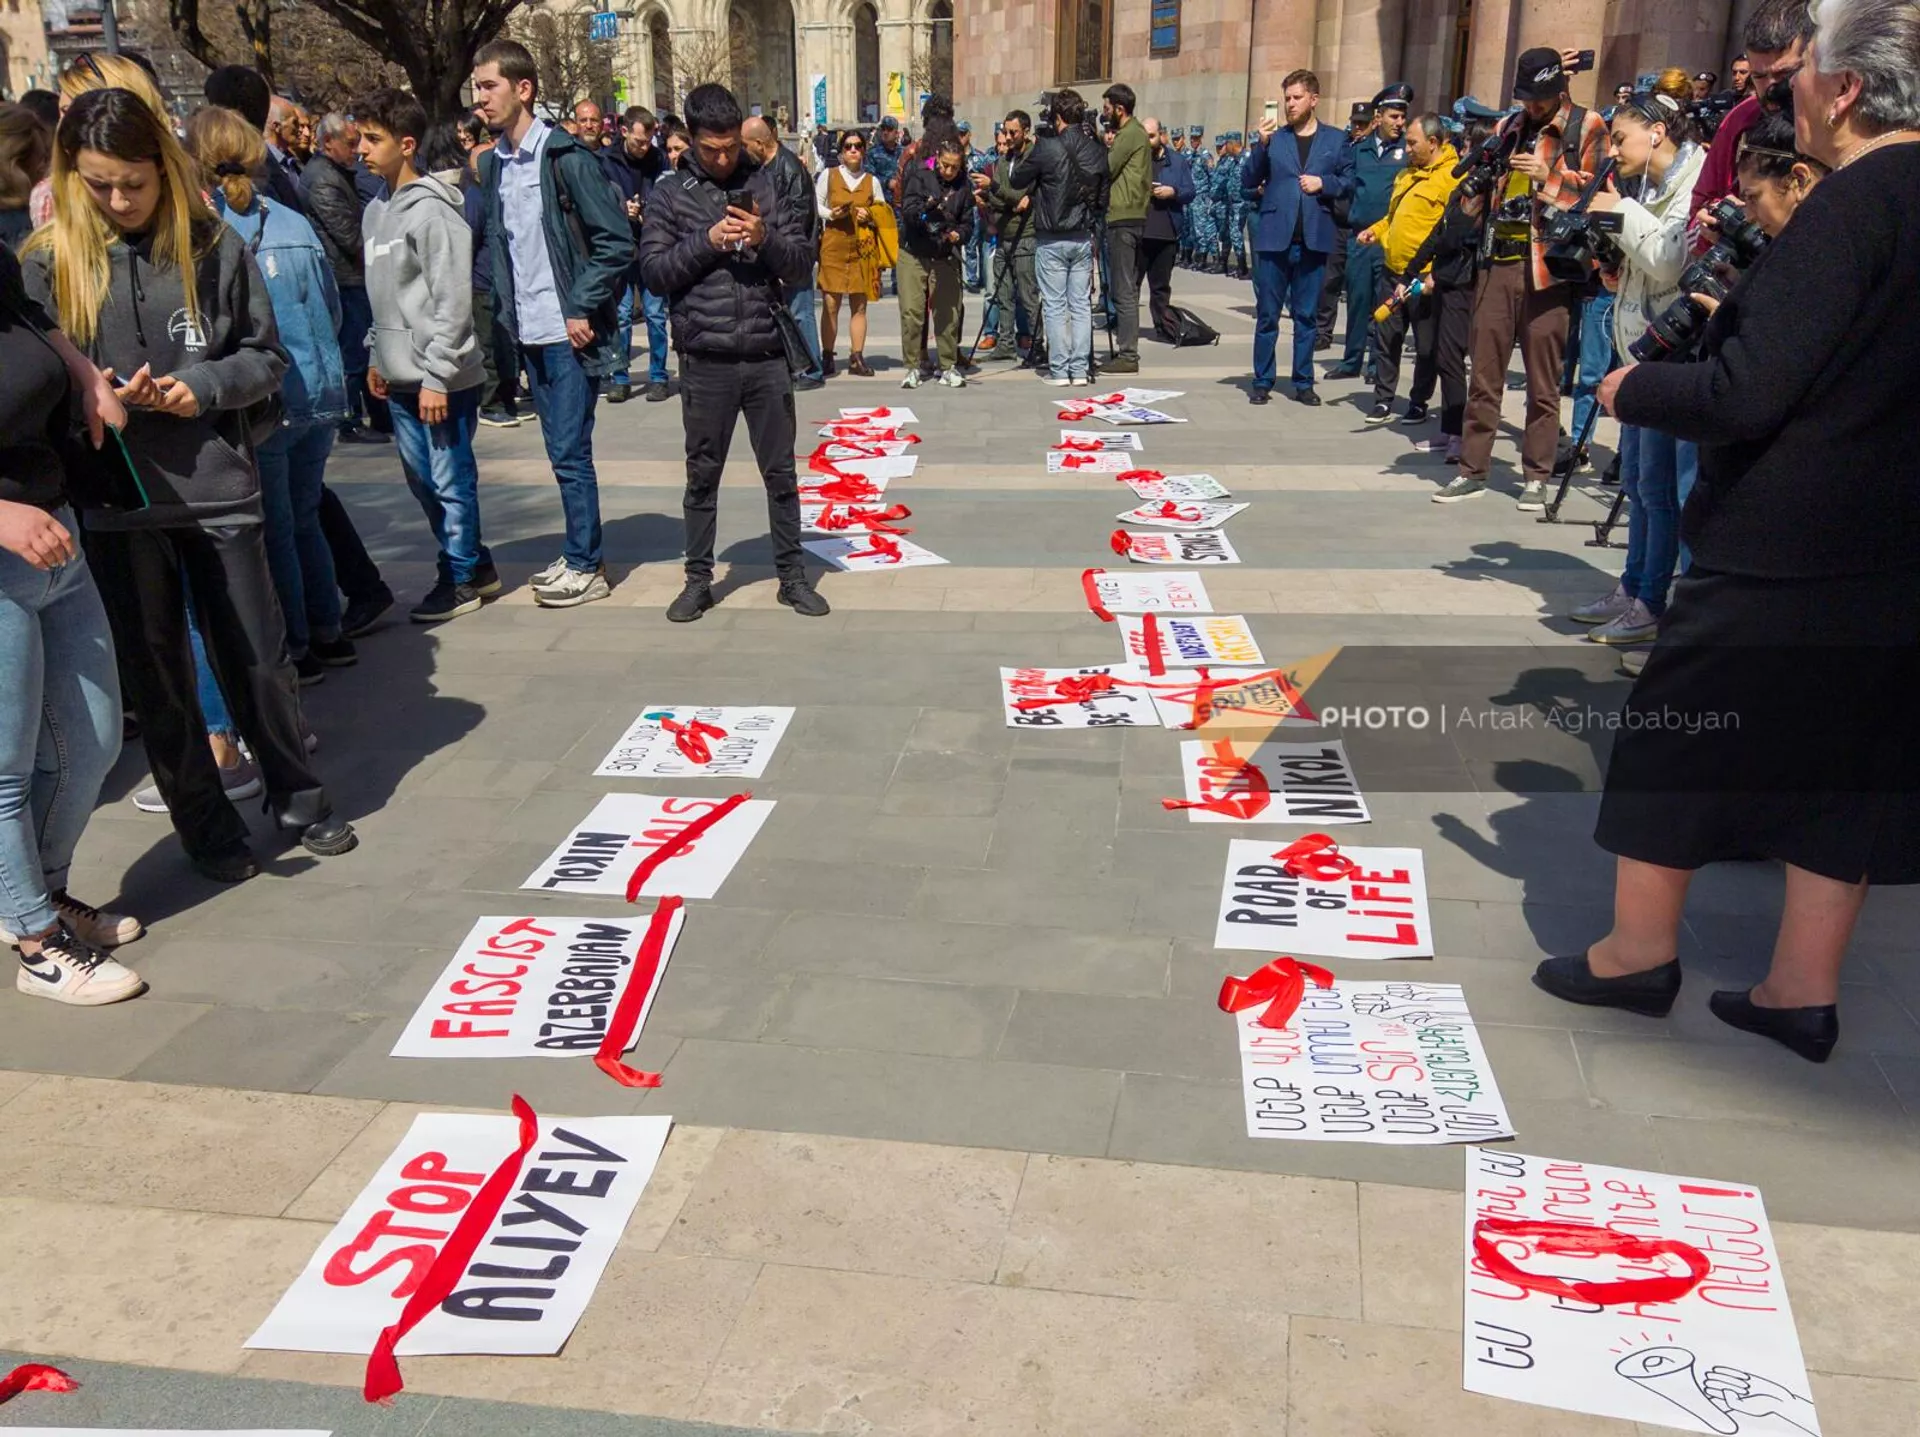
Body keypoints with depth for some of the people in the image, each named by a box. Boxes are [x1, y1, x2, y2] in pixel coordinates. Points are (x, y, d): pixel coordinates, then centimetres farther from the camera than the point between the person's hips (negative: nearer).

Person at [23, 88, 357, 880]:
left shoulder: (214, 245, -1)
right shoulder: (51, 260, 0)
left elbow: (267, 356, 5)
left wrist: (203, 386, -13)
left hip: (218, 486, -1)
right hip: (114, 499, 1)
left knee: (258, 657, 9)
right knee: (156, 675, 10)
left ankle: (296, 795, 30)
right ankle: (204, 823, 26)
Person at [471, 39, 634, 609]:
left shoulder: (564, 156, -10)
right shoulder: (494, 164, 11)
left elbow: (617, 241, -13)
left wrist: (583, 310, -14)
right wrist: (503, 308, 8)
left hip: (569, 332, -7)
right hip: (529, 333, 7)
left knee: (570, 453, -3)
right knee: (562, 451, 12)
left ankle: (586, 567, 7)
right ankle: (580, 556, 22)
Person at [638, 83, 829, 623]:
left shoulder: (764, 184, 7)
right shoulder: (670, 193, 4)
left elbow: (803, 262, 5)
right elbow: (653, 272, -3)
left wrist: (766, 238, -14)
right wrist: (706, 241, -15)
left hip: (766, 355, 1)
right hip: (706, 360, -1)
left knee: (780, 472, 8)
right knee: (702, 475, 9)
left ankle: (792, 575, 20)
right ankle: (698, 579, 20)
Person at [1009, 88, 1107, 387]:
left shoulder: (1046, 148, -14)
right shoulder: (1096, 150, 1)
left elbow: (1016, 180, -2)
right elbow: (1102, 196, 8)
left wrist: (1028, 150, 11)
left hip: (1051, 239, -4)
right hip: (1083, 237, 4)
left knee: (1054, 306, 1)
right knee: (1081, 304, 8)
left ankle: (1059, 370, 2)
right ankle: (1080, 370, 9)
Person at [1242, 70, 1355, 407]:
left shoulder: (1336, 140, 9)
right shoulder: (1274, 137, 8)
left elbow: (1348, 184, 9)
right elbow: (1249, 181, 1)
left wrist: (1323, 183, -9)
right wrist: (1262, 145, -12)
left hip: (1313, 239, 0)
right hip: (1274, 237, 0)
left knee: (1306, 315, 6)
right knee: (1267, 314, 2)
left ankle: (1303, 382, 13)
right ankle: (1262, 381, 9)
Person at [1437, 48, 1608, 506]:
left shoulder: (1588, 128, 3)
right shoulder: (1509, 127, 18)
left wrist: (1550, 178, -15)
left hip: (1549, 266, -4)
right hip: (1499, 260, 4)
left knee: (1543, 379, 2)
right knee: (1484, 373, 5)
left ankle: (1536, 476, 9)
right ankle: (1473, 469, 12)